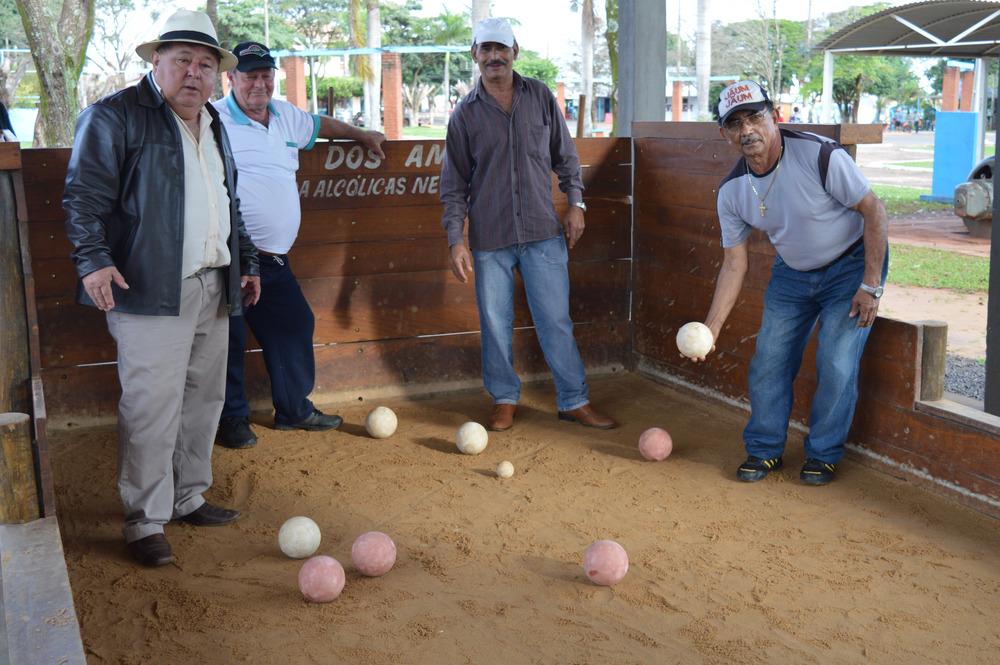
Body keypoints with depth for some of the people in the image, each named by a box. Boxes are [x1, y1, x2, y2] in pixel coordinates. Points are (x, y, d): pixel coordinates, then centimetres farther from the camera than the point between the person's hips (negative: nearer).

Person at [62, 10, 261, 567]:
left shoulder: (214, 126, 20)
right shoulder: (115, 117, -3)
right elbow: (85, 197, -9)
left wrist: (246, 262, 25)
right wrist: (94, 259, -21)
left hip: (214, 288, 8)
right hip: (152, 289, -8)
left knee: (204, 398, 13)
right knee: (152, 406, -7)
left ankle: (190, 498, 27)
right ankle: (146, 522, 3)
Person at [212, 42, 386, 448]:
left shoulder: (285, 115, 16)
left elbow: (318, 125, 35)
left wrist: (362, 135, 44)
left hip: (274, 258, 7)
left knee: (294, 325, 12)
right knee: (229, 338, -1)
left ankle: (294, 410, 28)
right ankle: (231, 419, 15)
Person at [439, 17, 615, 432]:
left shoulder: (540, 97, 7)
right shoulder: (465, 113, 4)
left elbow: (564, 154, 14)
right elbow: (454, 183, 5)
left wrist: (575, 203, 5)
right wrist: (455, 239, -3)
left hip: (543, 231, 0)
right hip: (489, 238, 0)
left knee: (556, 318, 1)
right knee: (495, 323, 4)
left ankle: (574, 401, 13)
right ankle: (504, 399, 21)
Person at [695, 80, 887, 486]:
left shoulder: (821, 156, -27)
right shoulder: (732, 191, -12)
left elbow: (874, 210, -18)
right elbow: (734, 265, -5)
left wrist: (871, 285, -20)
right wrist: (711, 329, -13)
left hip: (852, 265, -4)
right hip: (792, 273, 5)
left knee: (836, 365, -10)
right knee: (768, 362, 2)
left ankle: (823, 455, 11)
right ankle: (764, 451, 21)